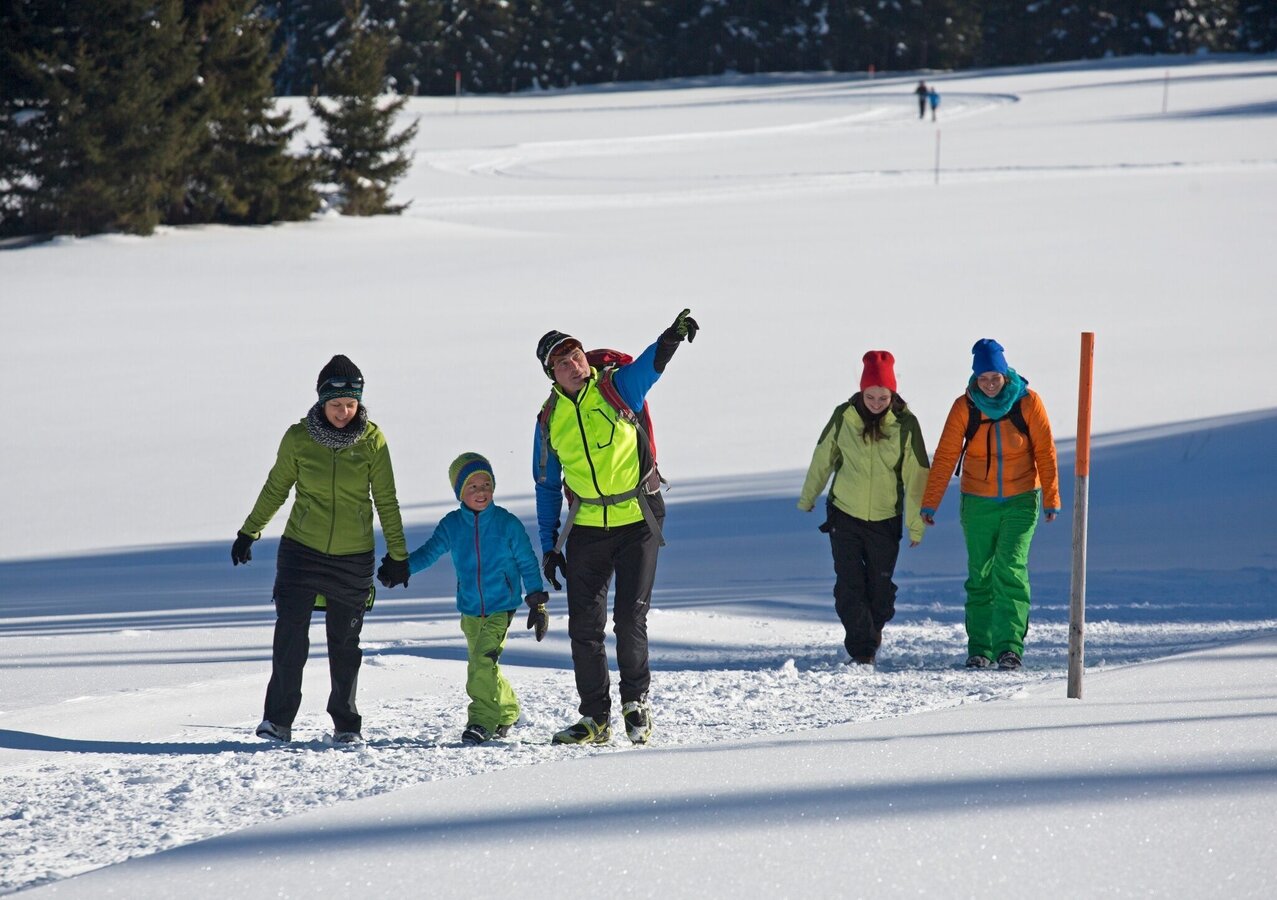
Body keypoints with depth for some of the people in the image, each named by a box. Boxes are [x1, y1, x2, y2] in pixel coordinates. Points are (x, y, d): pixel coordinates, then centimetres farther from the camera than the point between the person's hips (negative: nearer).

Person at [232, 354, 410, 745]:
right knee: (290, 635, -10)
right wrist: (248, 533, 16)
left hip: (353, 558, 0)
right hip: (301, 550, 0)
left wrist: (397, 555, 6)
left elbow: (386, 501, 3)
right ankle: (278, 719, -1)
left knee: (345, 643, 6)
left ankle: (346, 724, 18)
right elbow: (276, 489, 9)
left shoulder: (372, 441, -6)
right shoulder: (299, 438, -6)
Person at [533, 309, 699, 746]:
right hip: (586, 527, 3)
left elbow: (650, 364, -27)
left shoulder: (616, 388, -5)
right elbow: (547, 486, 13)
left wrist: (672, 337, -48)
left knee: (630, 617, -6)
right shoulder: (550, 419, 5)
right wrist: (548, 545, 9)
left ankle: (636, 702, 12)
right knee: (584, 624, 2)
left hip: (637, 521, -3)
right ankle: (595, 717, 10)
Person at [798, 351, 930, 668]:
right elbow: (823, 458, 7)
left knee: (880, 585, 8)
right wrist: (807, 498, 17)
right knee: (849, 585, -8)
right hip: (844, 515, 0)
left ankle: (874, 628, 34)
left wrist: (916, 523, -6)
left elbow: (915, 475, -6)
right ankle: (861, 647, -4)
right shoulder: (844, 417, -7)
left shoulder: (905, 424, -9)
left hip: (885, 519, 0)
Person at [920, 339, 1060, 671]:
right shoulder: (965, 407, -4)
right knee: (980, 578, 3)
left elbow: (1045, 453, -2)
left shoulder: (1028, 403, -6)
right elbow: (945, 456, -5)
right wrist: (929, 503, -10)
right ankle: (979, 650, 9)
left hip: (1020, 502, -2)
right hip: (978, 504, 2)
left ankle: (1009, 647, -17)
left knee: (1010, 570, -15)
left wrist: (1051, 498, -5)